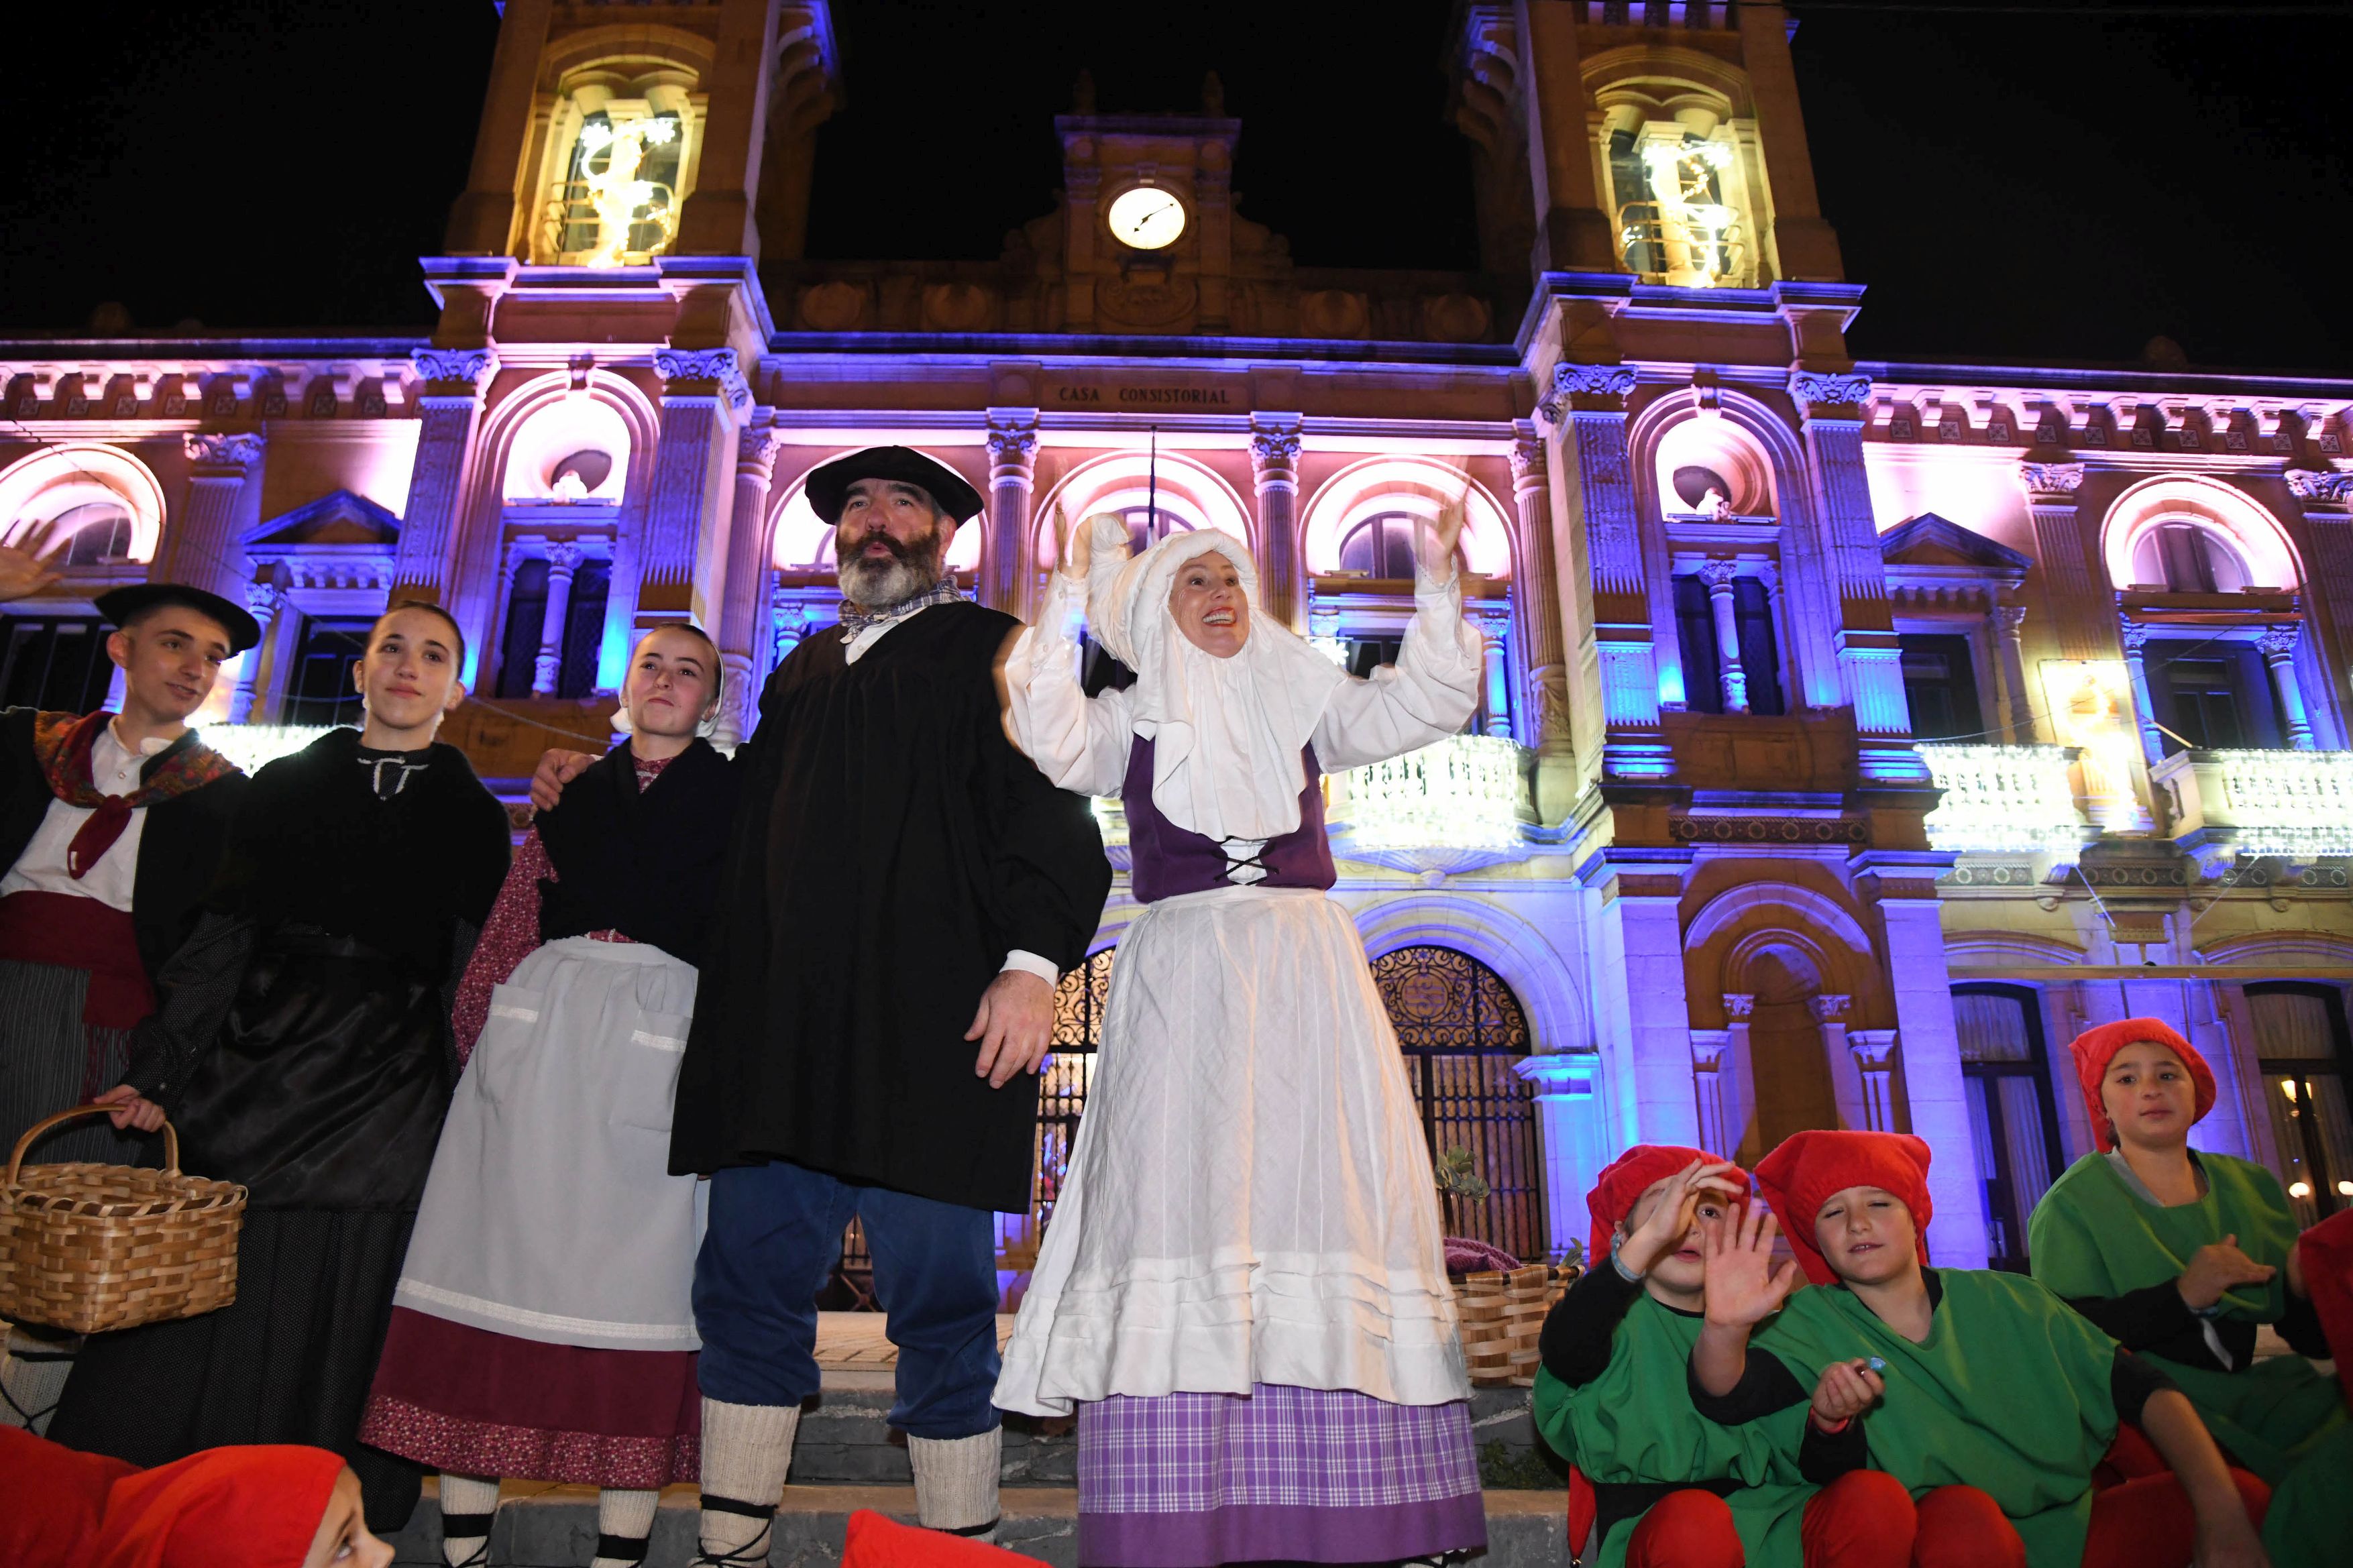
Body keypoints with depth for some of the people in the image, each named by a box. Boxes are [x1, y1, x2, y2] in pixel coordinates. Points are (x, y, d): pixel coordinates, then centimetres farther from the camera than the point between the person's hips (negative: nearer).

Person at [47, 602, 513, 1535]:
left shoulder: (472, 817, 6)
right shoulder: (285, 786, 11)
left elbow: (473, 977, 3)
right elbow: (221, 935, 9)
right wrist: (162, 1068, 3)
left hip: (388, 1093, -2)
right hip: (257, 1065, 2)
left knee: (336, 1312, 4)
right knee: (200, 1301, 6)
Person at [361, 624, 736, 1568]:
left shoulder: (732, 797, 10)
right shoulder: (572, 792, 20)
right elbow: (508, 927, 15)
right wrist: (479, 1046, 6)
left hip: (665, 1036, -3)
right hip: (540, 1029, 3)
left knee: (639, 1269, -3)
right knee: (500, 1241, 0)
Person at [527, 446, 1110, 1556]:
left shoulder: (991, 651, 6)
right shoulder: (803, 671, 24)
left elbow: (1052, 811, -4)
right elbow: (739, 813, 33)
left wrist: (1033, 961, -15)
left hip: (927, 1028, -5)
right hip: (782, 1036, 6)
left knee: (938, 1300, 1)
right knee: (749, 1287, 8)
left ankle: (960, 1548, 16)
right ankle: (731, 1546, 22)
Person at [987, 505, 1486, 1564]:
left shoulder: (1301, 700, 19)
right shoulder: (1132, 720, 13)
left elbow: (1421, 705, 7)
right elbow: (1051, 737, -6)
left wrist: (1438, 588, -4)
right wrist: (1071, 593, -10)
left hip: (1305, 970, 2)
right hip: (1184, 978, -1)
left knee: (1326, 1192, -5)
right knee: (1180, 1195, -10)